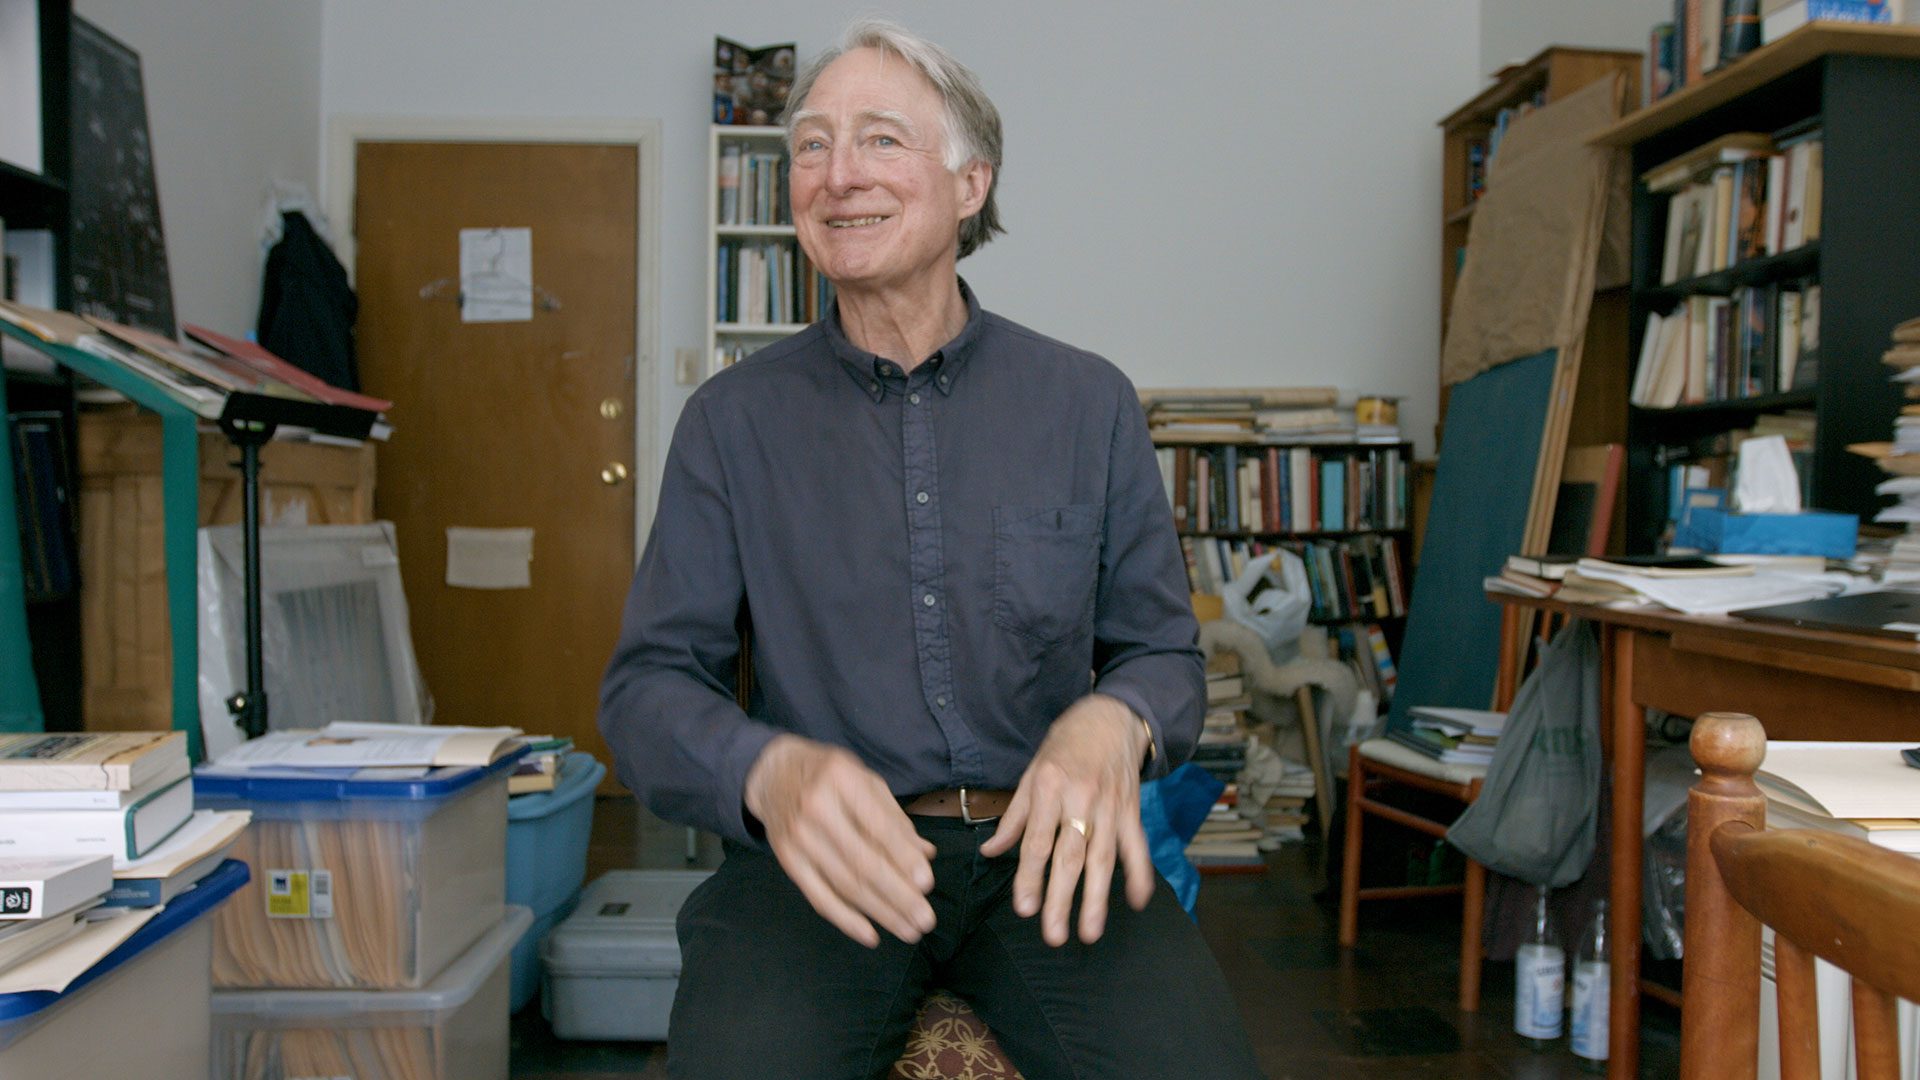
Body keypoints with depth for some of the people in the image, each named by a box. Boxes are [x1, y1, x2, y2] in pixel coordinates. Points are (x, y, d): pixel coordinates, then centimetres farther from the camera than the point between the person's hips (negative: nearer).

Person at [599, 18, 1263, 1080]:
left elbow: (1163, 651, 10)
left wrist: (1114, 721, -16)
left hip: (1041, 846, 1)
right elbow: (649, 682, 3)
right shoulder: (732, 418, 5)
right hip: (812, 860, -1)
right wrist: (768, 769, -21)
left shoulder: (1090, 402, 7)